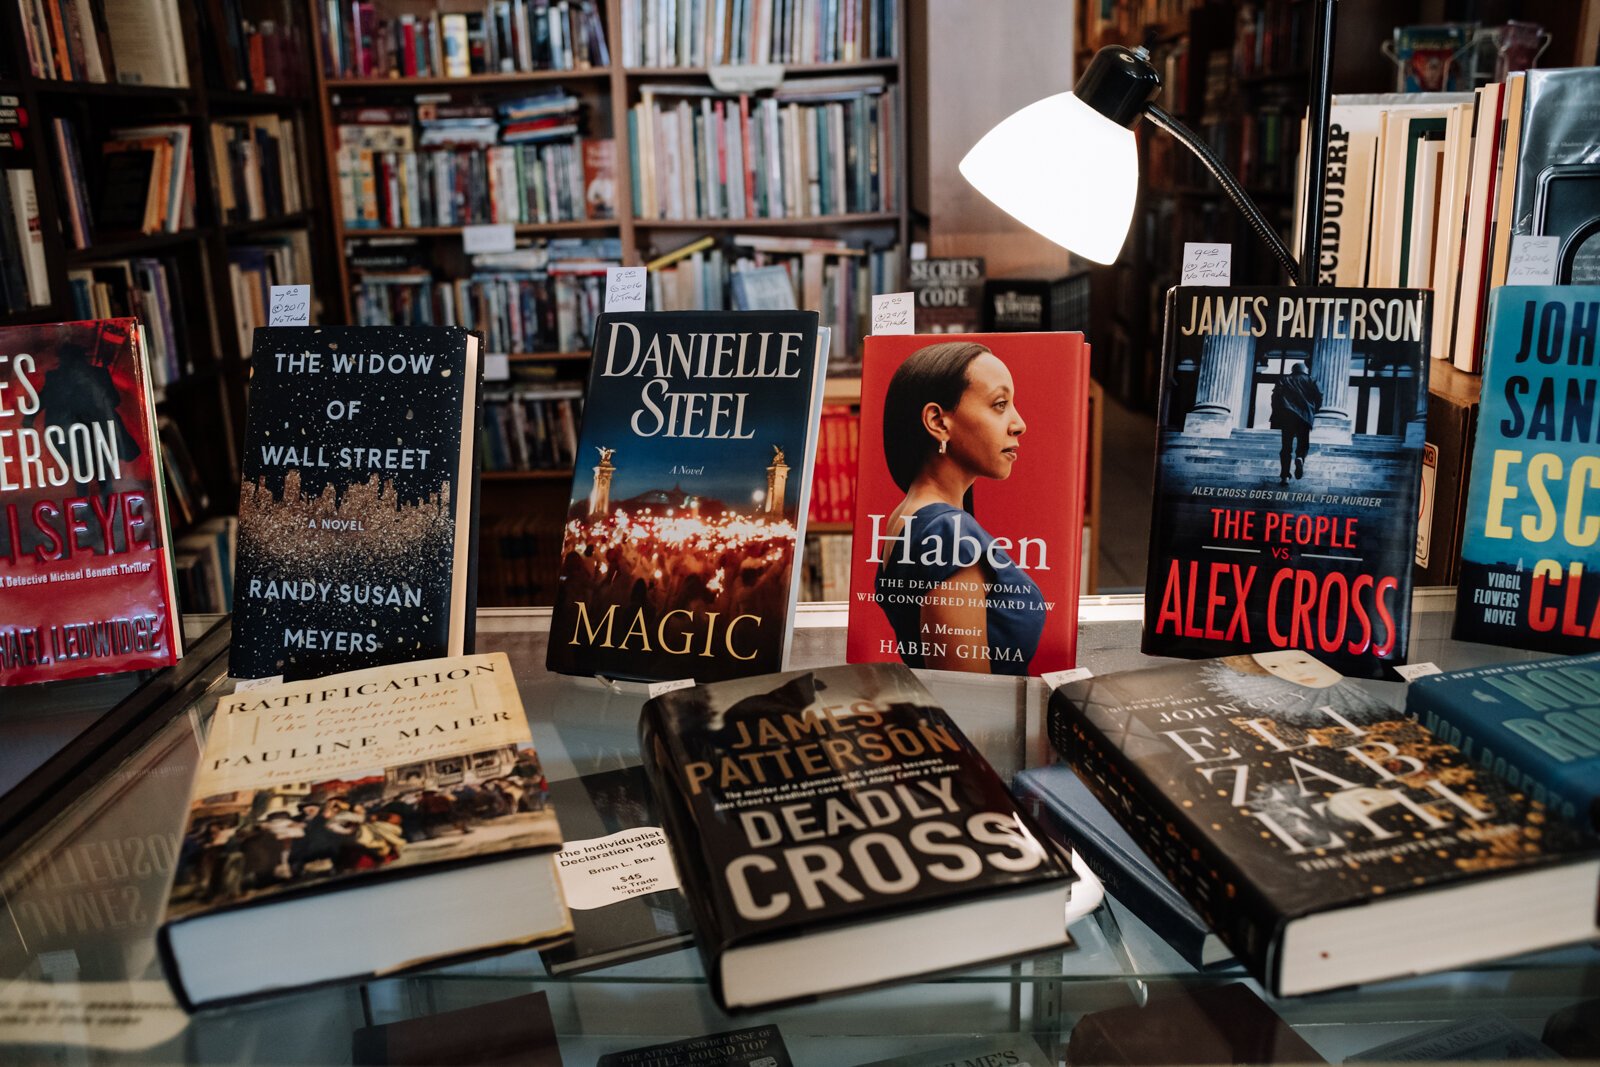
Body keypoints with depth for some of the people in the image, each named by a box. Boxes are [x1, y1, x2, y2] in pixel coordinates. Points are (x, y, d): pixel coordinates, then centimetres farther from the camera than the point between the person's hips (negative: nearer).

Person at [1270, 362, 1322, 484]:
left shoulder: (1283, 380, 17)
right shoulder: (1309, 380, 16)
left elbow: (1275, 395, 3)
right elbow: (1319, 396, 5)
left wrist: (1276, 413, 9)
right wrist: (1313, 411, 17)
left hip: (1286, 415, 1)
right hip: (1304, 416, -1)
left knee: (1286, 446, 5)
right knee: (1303, 444, 11)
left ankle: (1285, 475, -5)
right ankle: (1300, 458, -23)